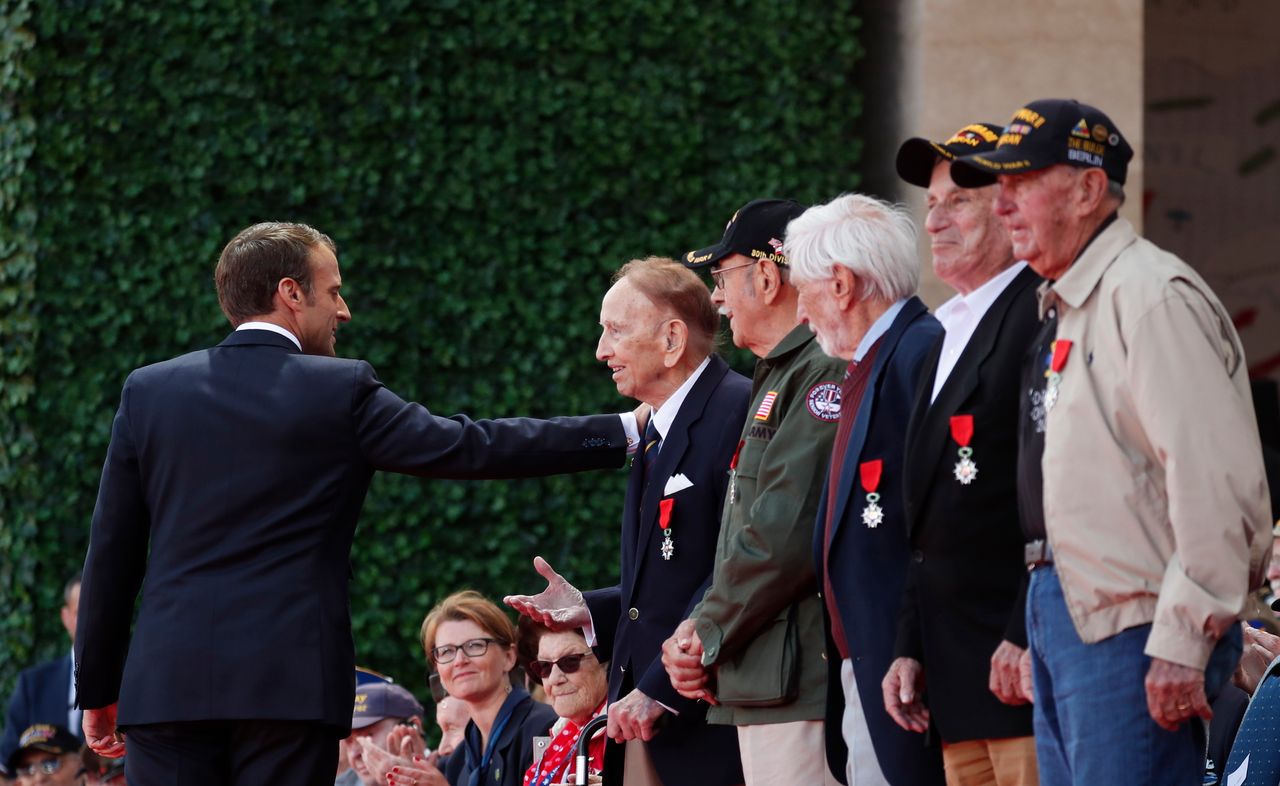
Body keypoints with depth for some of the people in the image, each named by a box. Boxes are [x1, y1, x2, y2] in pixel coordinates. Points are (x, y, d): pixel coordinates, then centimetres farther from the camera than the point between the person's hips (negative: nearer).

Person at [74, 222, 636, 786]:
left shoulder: (147, 391, 7)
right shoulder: (342, 392, -1)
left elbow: (112, 552, 9)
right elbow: (470, 448, 0)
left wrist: (97, 689, 15)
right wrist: (622, 433, 7)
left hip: (166, 684, 3)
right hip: (289, 688, -3)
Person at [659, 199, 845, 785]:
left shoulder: (823, 374, -11)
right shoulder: (777, 380, 23)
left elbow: (788, 534, -20)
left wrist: (706, 634, -9)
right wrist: (701, 637, 8)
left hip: (800, 687, -10)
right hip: (760, 692, 10)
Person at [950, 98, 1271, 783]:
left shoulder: (1151, 296, -14)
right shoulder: (1064, 308, 18)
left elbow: (1215, 480, -20)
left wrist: (1182, 645, -22)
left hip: (1131, 626, -10)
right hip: (1065, 612, 10)